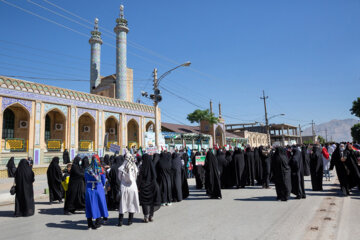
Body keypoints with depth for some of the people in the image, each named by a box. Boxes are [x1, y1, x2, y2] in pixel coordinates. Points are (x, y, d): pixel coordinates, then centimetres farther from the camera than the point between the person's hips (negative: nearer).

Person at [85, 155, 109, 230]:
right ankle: (98, 223, 12)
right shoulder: (100, 169, -7)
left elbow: (86, 180, 8)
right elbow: (103, 181, 1)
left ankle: (90, 224, 15)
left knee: (89, 205, 10)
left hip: (89, 189, 3)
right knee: (99, 204, 9)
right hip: (99, 189, -2)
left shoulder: (87, 169, -1)